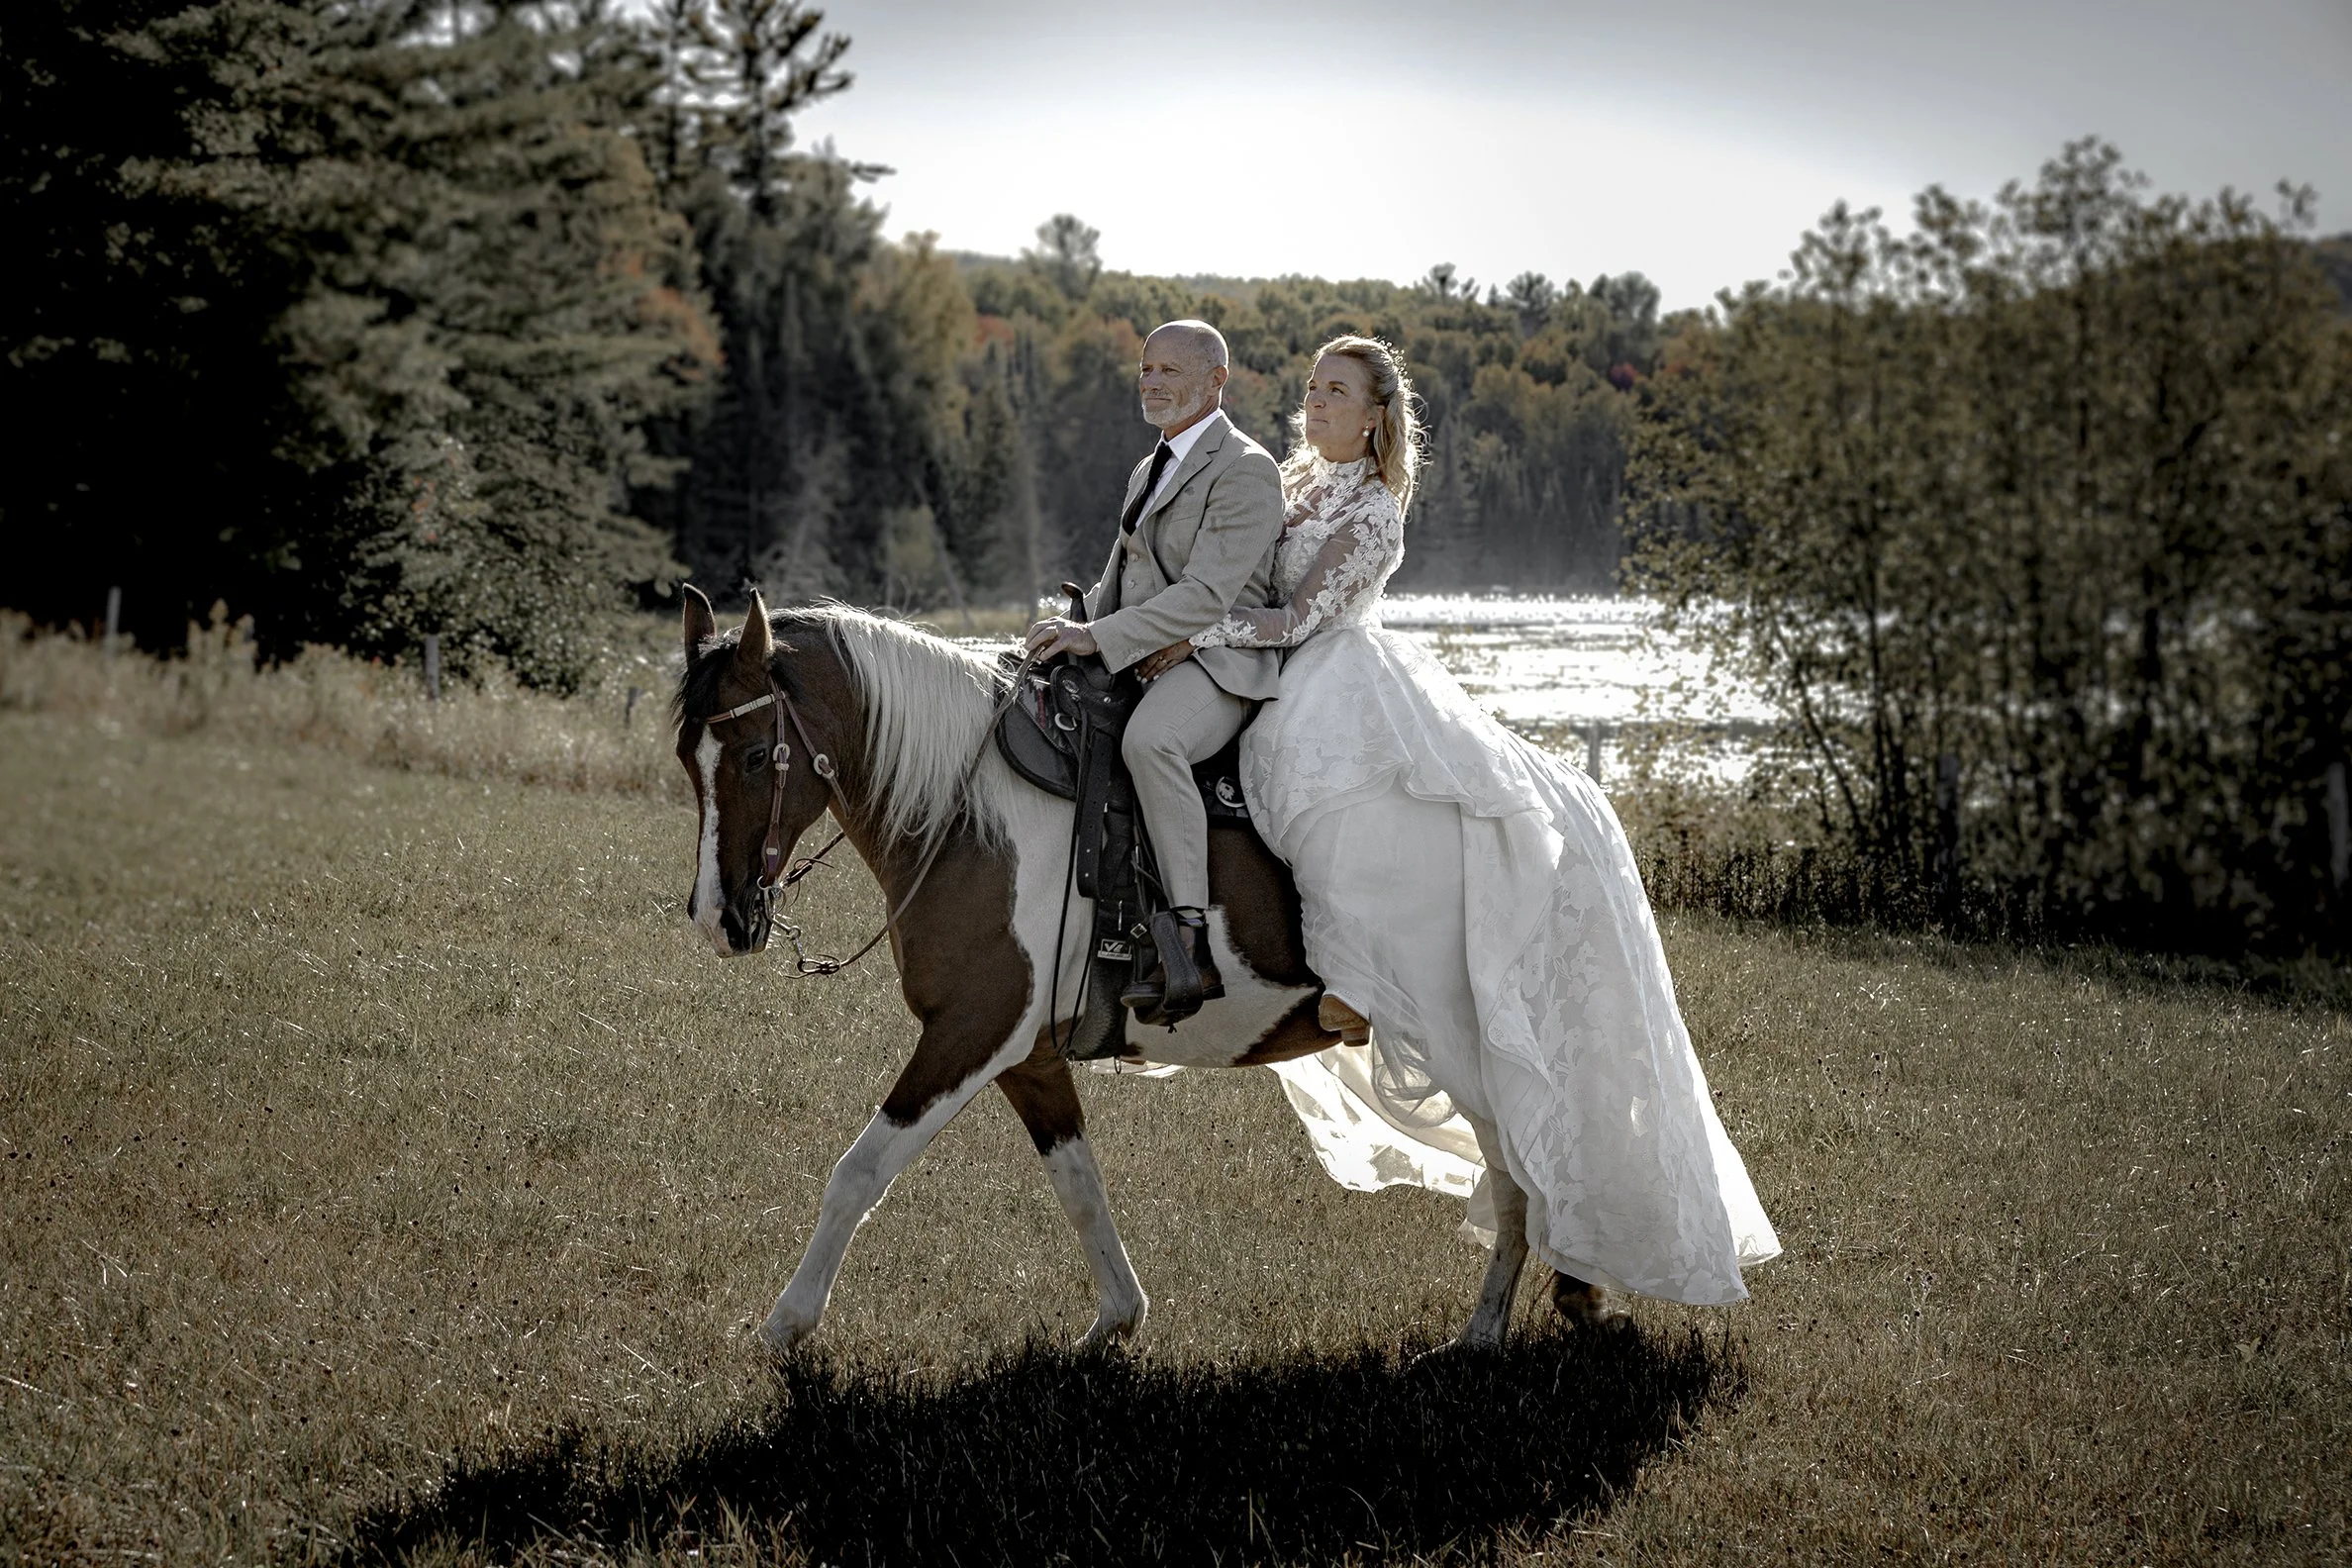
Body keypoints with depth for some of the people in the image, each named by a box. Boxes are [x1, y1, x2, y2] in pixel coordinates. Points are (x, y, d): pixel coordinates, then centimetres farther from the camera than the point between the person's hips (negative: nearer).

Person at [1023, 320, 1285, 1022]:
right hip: (1138, 662, 10)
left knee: (1149, 739, -38)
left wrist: (1098, 637, -24)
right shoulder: (1150, 471, 23)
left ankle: (1191, 943, -40)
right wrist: (1073, 633, 5)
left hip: (1218, 662, -10)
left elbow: (1206, 595, -18)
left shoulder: (1245, 470, -8)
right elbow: (1117, 582, 27)